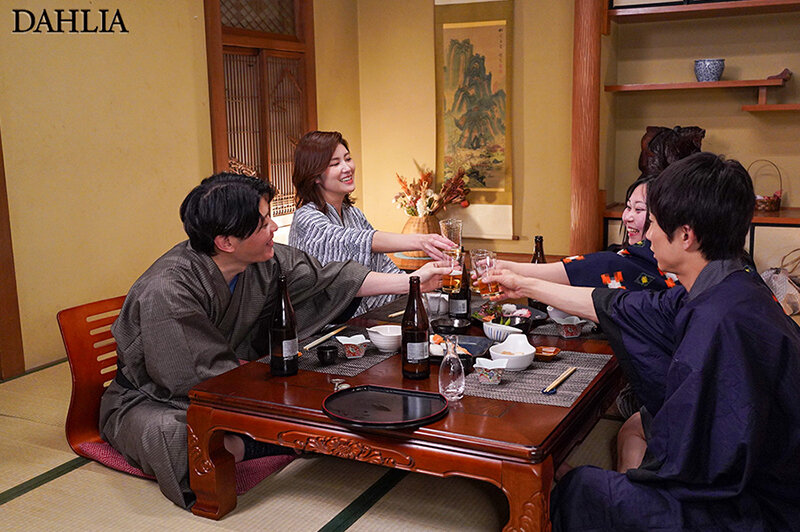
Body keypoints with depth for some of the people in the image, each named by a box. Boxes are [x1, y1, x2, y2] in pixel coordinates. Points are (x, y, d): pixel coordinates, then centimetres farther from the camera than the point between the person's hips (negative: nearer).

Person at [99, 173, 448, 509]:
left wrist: (412, 281, -1)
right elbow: (204, 375, -27)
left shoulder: (263, 261, -12)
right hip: (149, 399, -6)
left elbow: (327, 278, -3)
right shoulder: (168, 291, -32)